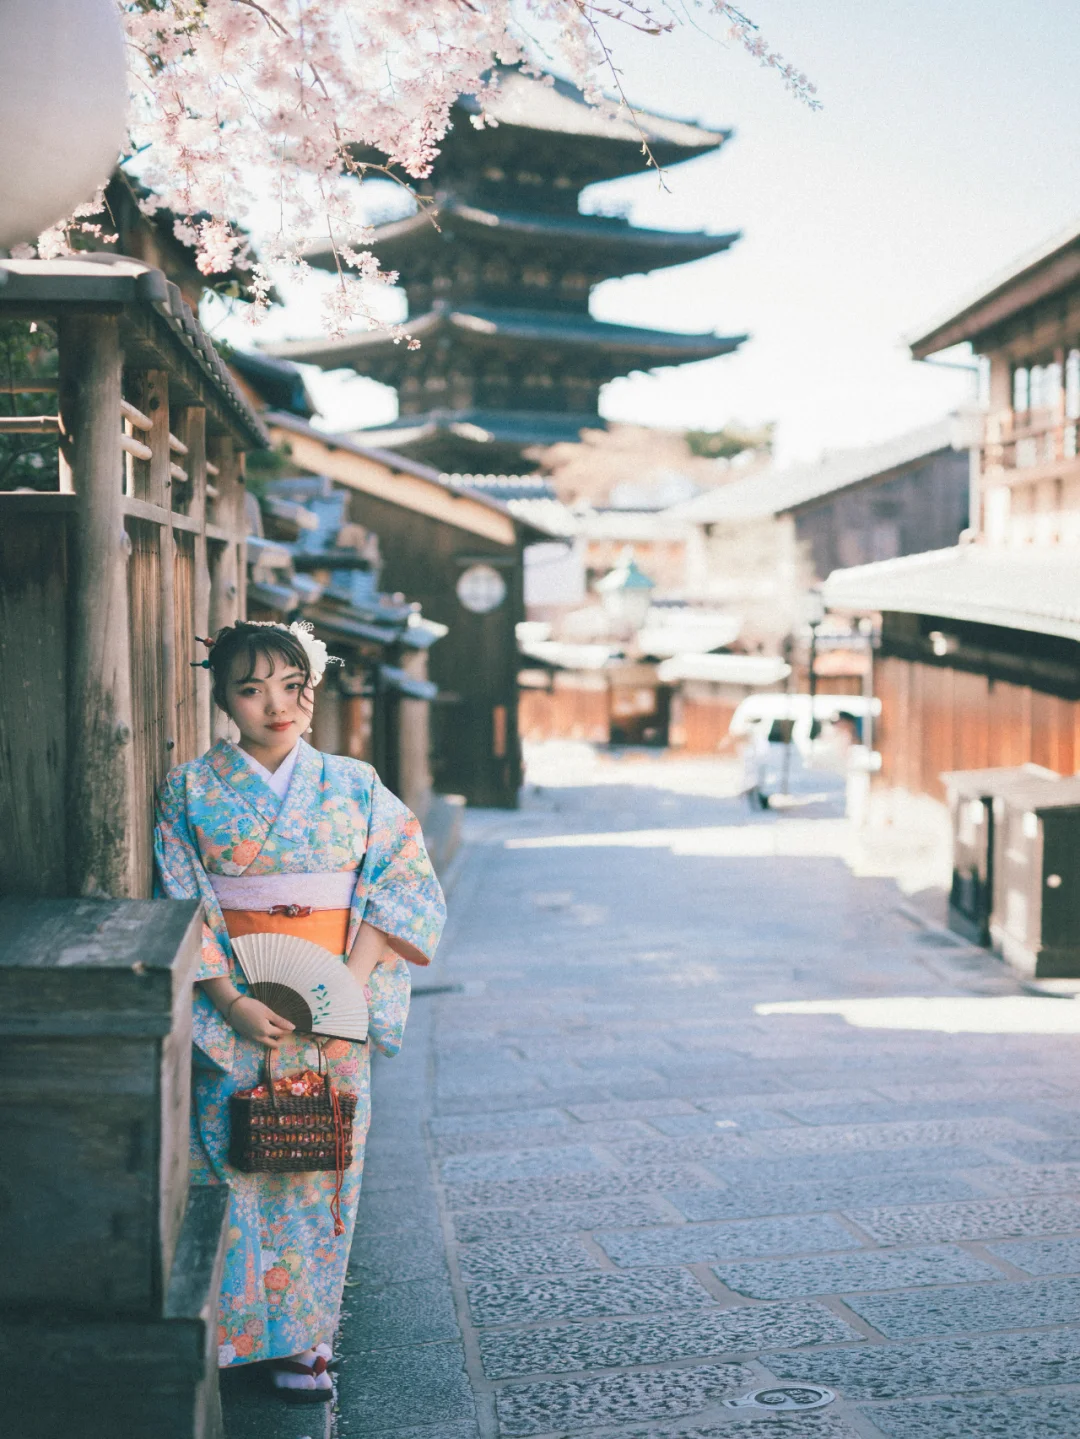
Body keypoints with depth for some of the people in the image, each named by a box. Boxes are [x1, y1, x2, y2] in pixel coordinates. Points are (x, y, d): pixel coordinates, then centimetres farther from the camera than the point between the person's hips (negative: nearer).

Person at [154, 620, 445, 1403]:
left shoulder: (355, 787, 4)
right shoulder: (192, 790, 1)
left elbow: (407, 887, 1)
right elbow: (183, 911, -2)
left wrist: (349, 984, -11)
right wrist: (232, 1003, -14)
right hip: (231, 1014, -1)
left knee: (319, 1166, 4)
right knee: (236, 1164, 0)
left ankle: (304, 1337, 16)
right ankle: (235, 1331, 15)